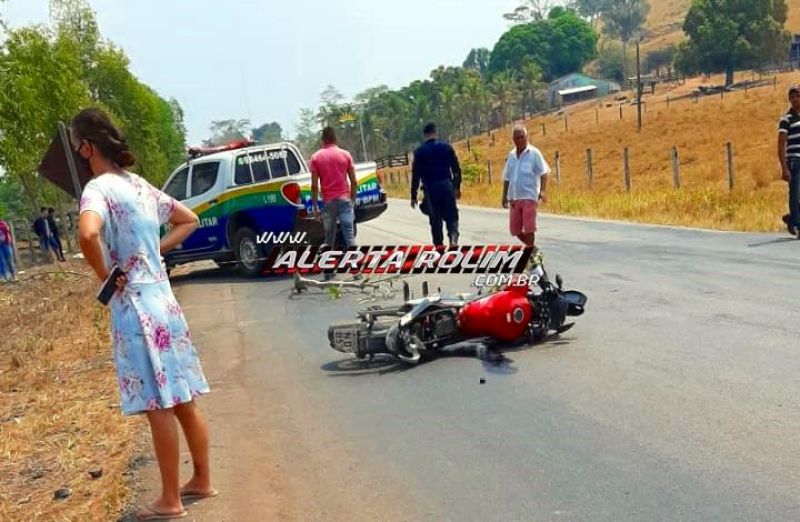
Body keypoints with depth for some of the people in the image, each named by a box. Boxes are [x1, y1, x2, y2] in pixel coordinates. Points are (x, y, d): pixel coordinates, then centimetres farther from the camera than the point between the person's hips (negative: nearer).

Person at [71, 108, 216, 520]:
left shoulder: (99, 188, -14)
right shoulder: (140, 185, 10)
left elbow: (87, 234, -35)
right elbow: (189, 220, 23)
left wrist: (104, 275, -19)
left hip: (135, 308, -8)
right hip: (162, 299, 8)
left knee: (159, 406, 1)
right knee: (182, 400, 16)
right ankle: (201, 481, 28)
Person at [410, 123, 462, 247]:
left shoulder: (419, 151, -2)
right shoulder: (446, 147, 3)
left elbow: (416, 174, -4)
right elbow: (456, 169, 4)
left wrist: (413, 196, 0)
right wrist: (457, 187, 15)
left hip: (430, 189, -1)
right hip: (447, 186, 1)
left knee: (435, 220, 8)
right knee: (451, 216, 10)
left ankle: (439, 245, 9)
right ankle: (453, 233, -18)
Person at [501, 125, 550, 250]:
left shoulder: (534, 153, -2)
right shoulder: (511, 155, 13)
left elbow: (543, 173, -8)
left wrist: (543, 191, -20)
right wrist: (504, 196, 16)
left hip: (529, 196, -6)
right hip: (514, 197, 6)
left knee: (528, 228, -9)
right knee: (515, 229, 7)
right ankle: (532, 247, 25)